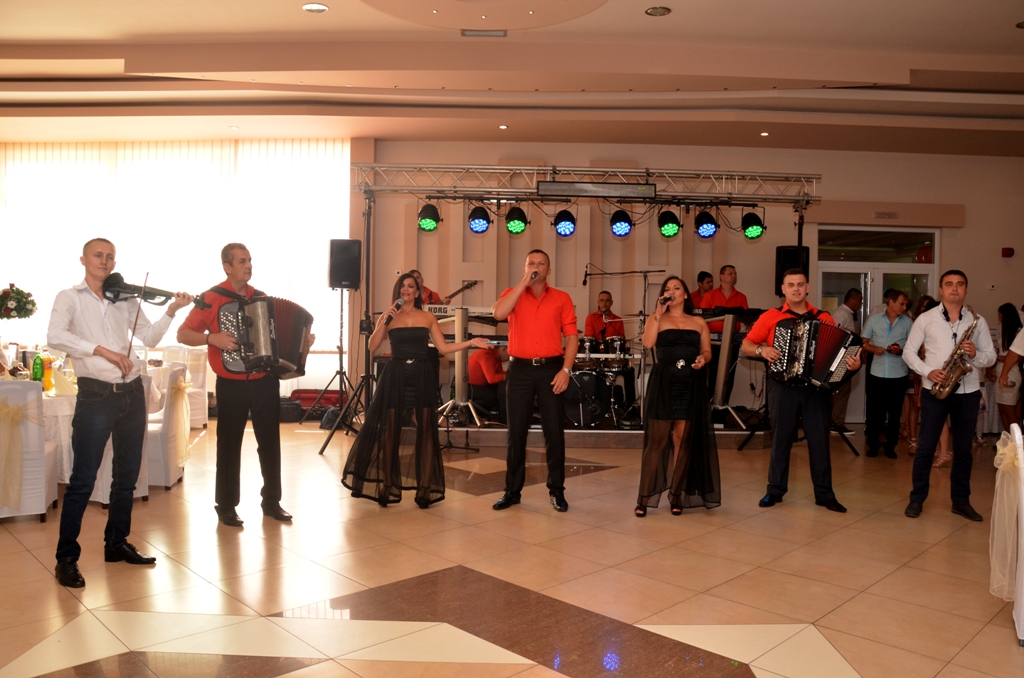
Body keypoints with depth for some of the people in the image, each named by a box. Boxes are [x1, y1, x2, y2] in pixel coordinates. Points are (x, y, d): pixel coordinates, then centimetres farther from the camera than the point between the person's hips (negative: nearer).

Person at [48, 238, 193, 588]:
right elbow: (55, 337, -18)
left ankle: (116, 543, 26)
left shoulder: (126, 299, 12)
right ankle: (66, 557, 8)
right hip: (95, 395, -5)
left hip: (132, 393, 5)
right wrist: (102, 350, -24)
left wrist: (171, 310, -4)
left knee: (127, 475, 12)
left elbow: (150, 338, 8)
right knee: (83, 479, -3)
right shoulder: (70, 297, 0)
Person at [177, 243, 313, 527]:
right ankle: (226, 505, 18)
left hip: (265, 382, 4)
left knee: (270, 441, 10)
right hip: (232, 385, -4)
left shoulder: (262, 298, 8)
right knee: (229, 445, 5)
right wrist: (212, 338, -23)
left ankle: (271, 501, 23)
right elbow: (183, 334, -7)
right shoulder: (212, 298, -6)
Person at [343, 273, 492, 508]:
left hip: (422, 377, 0)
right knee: (390, 433, 3)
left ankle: (425, 488, 6)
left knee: (424, 433, 0)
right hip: (395, 377, 0)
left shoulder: (428, 317, 7)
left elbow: (444, 348, 4)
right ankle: (387, 487, 14)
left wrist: (470, 342, -5)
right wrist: (385, 322, -12)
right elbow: (372, 346, -3)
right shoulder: (388, 316, 6)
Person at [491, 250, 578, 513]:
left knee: (554, 431, 3)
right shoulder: (513, 294, 7)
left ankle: (557, 491, 14)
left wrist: (566, 370, -9)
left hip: (551, 368, 0)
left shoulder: (562, 298, 6)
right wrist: (524, 282, -12)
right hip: (520, 369, 1)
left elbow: (571, 337, 3)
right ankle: (512, 490, 15)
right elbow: (498, 313, -15)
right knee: (516, 431, 6)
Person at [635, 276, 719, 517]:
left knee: (683, 439, 4)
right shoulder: (658, 319, 7)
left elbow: (707, 351, 13)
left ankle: (677, 494, 14)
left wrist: (703, 359, -10)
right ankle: (645, 497, 0)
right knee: (656, 440, -4)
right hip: (663, 383, -2)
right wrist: (659, 312, -10)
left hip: (691, 385, 2)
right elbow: (648, 343, -11)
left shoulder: (699, 322, 13)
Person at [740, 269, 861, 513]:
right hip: (783, 386, -1)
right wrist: (761, 349, -17)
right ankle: (775, 490, 17)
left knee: (819, 440, 5)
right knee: (781, 439, 6)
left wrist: (853, 363, -14)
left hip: (817, 386, 1)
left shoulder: (824, 318, 6)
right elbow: (746, 345, 2)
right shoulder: (771, 316, 2)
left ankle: (824, 494, 14)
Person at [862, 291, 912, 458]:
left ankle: (890, 446, 17)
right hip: (876, 373, 0)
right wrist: (873, 349, -12)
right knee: (874, 411, 3)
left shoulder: (908, 322, 4)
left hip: (899, 375, 0)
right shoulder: (873, 320, 4)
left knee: (895, 412, 6)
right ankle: (873, 445, 16)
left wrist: (901, 350, -14)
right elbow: (864, 343, 8)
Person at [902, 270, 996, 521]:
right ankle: (917, 498, 11)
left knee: (963, 449, 9)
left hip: (968, 392, 2)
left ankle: (961, 501, 19)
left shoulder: (977, 321, 6)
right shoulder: (926, 319, 1)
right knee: (926, 446, 1)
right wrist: (927, 371, -13)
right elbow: (909, 351, 2)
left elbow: (991, 357, 7)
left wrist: (976, 355, -15)